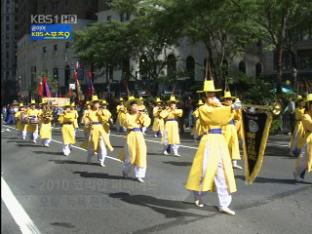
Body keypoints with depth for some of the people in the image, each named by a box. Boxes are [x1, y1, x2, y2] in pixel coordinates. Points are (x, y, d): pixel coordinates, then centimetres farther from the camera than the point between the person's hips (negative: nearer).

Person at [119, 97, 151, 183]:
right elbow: (128, 123, -17)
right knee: (130, 155, 0)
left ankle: (139, 175, 6)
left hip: (139, 136, 4)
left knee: (141, 155, -1)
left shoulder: (141, 115, 13)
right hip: (131, 135, -4)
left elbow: (147, 123, 2)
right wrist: (138, 125, -7)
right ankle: (125, 171, 25)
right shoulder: (126, 115, 1)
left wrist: (143, 116, -8)